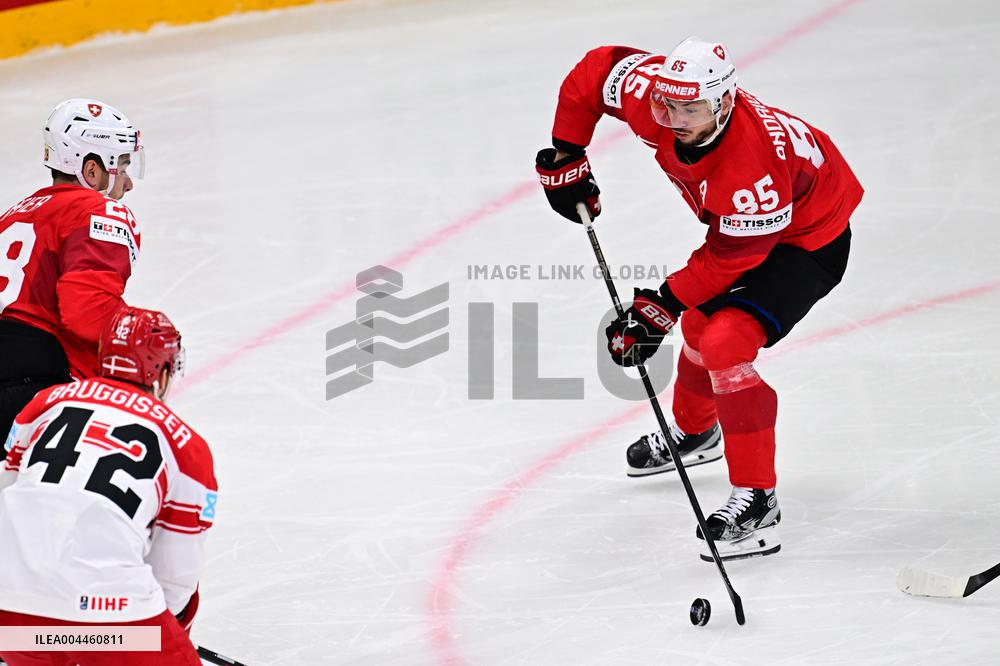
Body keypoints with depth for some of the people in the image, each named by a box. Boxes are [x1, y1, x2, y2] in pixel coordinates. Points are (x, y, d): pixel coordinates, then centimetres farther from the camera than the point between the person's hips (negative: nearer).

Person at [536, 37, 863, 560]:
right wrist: (565, 157, -2)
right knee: (699, 323, 26)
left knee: (725, 345, -24)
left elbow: (729, 257, -30)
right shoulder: (650, 95, -25)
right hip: (738, 221, 9)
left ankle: (756, 502, -19)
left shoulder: (751, 165, -42)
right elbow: (596, 70, -5)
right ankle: (694, 432, 57)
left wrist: (660, 307, -25)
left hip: (808, 238, -9)